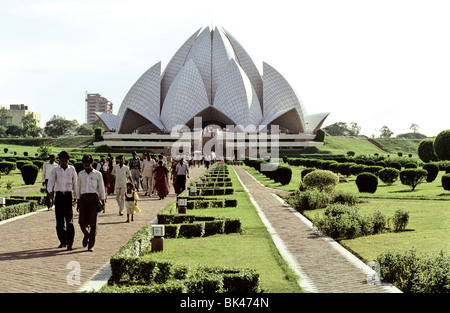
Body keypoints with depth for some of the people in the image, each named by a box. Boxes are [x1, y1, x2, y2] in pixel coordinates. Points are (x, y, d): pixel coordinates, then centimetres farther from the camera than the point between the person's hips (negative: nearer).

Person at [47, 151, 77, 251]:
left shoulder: (72, 169, 8)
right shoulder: (55, 170, 6)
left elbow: (75, 183, 14)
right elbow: (50, 182, 0)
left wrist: (77, 197, 13)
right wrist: (50, 192, -20)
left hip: (68, 195, -1)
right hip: (59, 195, 1)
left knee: (69, 220, -10)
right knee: (59, 220, 3)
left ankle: (69, 243, -11)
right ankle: (63, 241, 15)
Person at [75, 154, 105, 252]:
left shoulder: (98, 174, 4)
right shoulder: (81, 174, 10)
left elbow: (101, 189, 9)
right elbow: (78, 188, 15)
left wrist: (103, 203, 6)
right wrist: (78, 202, 12)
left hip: (94, 198, -2)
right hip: (83, 198, 2)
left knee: (93, 222, -7)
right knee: (82, 222, -2)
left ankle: (91, 245, -2)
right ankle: (87, 235, 32)